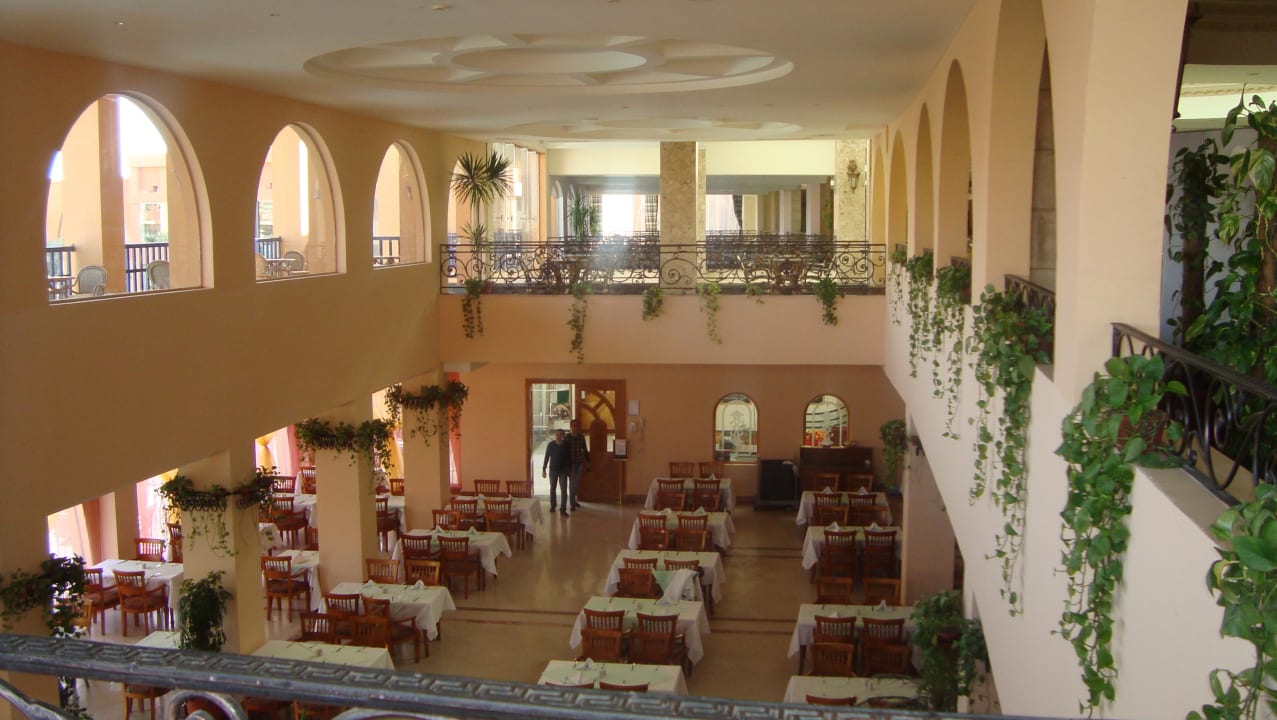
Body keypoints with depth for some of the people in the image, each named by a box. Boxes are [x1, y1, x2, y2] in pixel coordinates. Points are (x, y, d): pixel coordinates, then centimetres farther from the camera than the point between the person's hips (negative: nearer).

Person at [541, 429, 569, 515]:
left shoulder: (566, 445, -5)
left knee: (564, 490, -6)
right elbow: (546, 457, -1)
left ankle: (563, 509, -4)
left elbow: (569, 458, 3)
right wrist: (543, 469, -3)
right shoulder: (550, 445, -6)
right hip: (553, 470, 1)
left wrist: (570, 470, 3)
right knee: (553, 489, 13)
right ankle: (553, 506, 31)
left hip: (563, 470, -1)